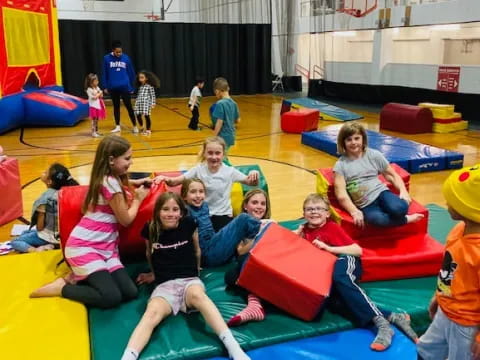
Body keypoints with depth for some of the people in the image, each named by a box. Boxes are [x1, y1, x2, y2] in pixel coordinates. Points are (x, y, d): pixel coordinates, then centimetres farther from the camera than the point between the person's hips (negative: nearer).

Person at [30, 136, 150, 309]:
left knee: (130, 292, -6)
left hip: (105, 247, 9)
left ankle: (79, 278, 12)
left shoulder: (108, 178, 11)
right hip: (84, 247, -9)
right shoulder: (110, 183, -16)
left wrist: (134, 183, 25)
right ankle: (62, 287, -1)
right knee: (111, 297, -22)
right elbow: (126, 219, -7)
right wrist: (137, 199, 9)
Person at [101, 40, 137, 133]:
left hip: (125, 87, -1)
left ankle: (135, 126, 7)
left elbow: (131, 73, 4)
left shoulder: (126, 58, -3)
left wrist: (131, 86, 6)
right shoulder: (107, 58, -3)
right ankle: (117, 126, 23)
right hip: (113, 87, 2)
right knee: (116, 107, 13)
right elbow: (104, 73, 3)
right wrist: (105, 87, 2)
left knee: (129, 106, 0)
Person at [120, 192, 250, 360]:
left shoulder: (189, 224, 1)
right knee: (152, 312, -32)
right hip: (164, 285, 1)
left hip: (190, 280, -1)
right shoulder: (150, 229, 4)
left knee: (197, 295, -38)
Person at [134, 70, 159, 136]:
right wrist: (137, 102, 19)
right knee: (138, 115, 2)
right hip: (139, 103, 6)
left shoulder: (150, 86, -3)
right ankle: (141, 127, 25)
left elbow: (153, 95, -5)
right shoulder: (140, 87, 15)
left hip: (146, 103, -6)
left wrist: (153, 103, -11)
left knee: (146, 115, -7)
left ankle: (148, 130, 6)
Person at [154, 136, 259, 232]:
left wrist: (254, 175, -19)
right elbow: (175, 181, -6)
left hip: (223, 216, -1)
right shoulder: (198, 169, -4)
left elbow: (252, 183, 3)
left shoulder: (229, 171, -6)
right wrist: (166, 179, -28)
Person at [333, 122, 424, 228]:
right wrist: (354, 212, -17)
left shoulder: (374, 155, 8)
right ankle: (405, 219, -10)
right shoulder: (340, 165, 1)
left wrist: (403, 191, -3)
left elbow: (392, 175, 13)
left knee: (398, 209, -35)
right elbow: (341, 195, -6)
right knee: (378, 219, -36)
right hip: (365, 205, -1)